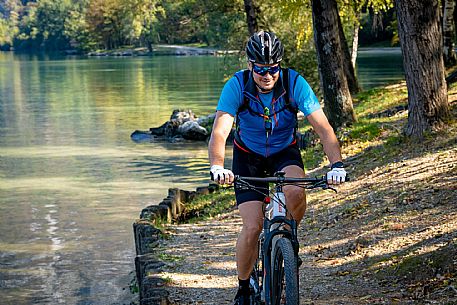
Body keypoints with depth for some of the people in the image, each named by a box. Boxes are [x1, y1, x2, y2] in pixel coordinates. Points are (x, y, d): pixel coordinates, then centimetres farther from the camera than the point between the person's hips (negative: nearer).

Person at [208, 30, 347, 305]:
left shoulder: (294, 83, -23)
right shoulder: (237, 85, -24)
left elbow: (323, 128, -26)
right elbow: (219, 132, -34)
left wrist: (337, 164, -42)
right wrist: (217, 167, -53)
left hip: (285, 152, 1)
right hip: (248, 157, 0)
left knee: (296, 191, -33)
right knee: (252, 227, -14)